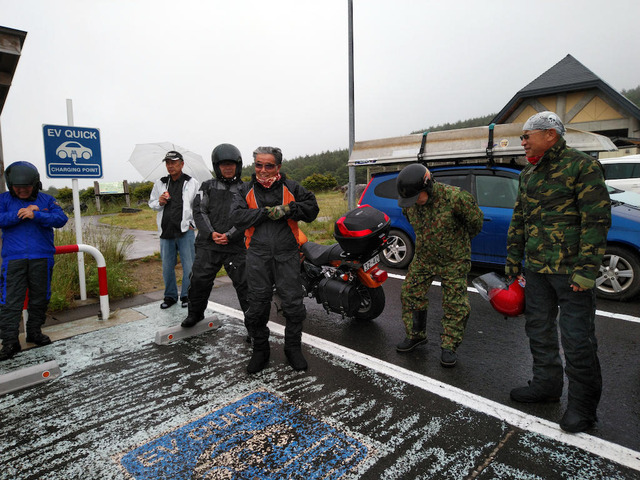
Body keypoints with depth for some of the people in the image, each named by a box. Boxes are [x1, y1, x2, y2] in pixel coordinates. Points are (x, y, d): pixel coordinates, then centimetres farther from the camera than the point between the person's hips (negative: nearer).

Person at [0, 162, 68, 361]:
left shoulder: (47, 200, 8)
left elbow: (61, 219, -7)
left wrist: (35, 215, -17)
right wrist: (20, 214, -11)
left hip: (42, 258, 1)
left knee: (39, 298, 10)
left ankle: (35, 332, 25)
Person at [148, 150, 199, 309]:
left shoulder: (192, 183, 0)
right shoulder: (160, 184, 10)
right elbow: (151, 203, 20)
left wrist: (192, 223, -7)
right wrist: (159, 203, -2)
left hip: (185, 231, -4)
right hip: (166, 231, 4)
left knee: (188, 266, 1)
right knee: (167, 266, 11)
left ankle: (186, 296, 16)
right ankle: (170, 296, 26)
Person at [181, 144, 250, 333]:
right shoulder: (207, 187, 11)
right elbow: (199, 211, 4)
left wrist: (230, 235, -14)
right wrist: (211, 233, -10)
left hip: (236, 246, -1)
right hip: (208, 244, 2)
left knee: (244, 283, 0)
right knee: (199, 280, 6)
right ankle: (195, 313, 30)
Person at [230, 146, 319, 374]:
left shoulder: (291, 188, 7)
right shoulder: (246, 190, 9)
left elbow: (311, 208, -2)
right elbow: (237, 216, -6)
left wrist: (287, 209, -15)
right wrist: (267, 212, -14)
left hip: (287, 255, 0)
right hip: (258, 255, 1)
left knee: (294, 304, 3)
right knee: (257, 306, 7)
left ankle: (293, 348, 24)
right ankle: (260, 350, 26)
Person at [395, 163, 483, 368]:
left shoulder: (453, 197, -27)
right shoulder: (409, 204, -11)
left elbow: (475, 219, -8)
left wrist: (461, 241, 7)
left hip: (454, 261, -4)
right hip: (423, 258, 5)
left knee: (456, 305, 0)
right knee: (411, 295, 5)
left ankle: (449, 347, 15)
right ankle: (416, 335, 24)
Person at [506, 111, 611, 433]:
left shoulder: (582, 166, -8)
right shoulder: (528, 174, 14)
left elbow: (597, 219, -14)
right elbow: (518, 220, 18)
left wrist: (586, 269, -18)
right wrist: (513, 260, 16)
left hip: (570, 270, -7)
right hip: (536, 268, 7)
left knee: (577, 339, 0)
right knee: (538, 329, 15)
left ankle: (582, 405, 17)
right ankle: (546, 385, 32)